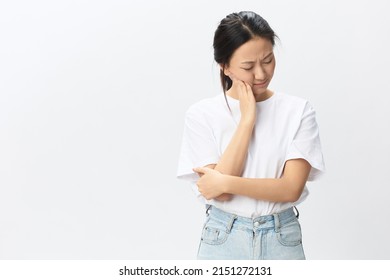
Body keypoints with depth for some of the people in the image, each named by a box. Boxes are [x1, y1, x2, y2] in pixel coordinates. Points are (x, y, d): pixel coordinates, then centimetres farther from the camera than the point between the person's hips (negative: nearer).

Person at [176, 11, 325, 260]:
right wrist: (247, 118, -14)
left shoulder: (298, 111, -5)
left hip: (282, 239, 0)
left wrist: (226, 182, -17)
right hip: (223, 240, 0)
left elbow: (291, 188, -10)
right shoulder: (202, 115, -5)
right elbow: (218, 192, -14)